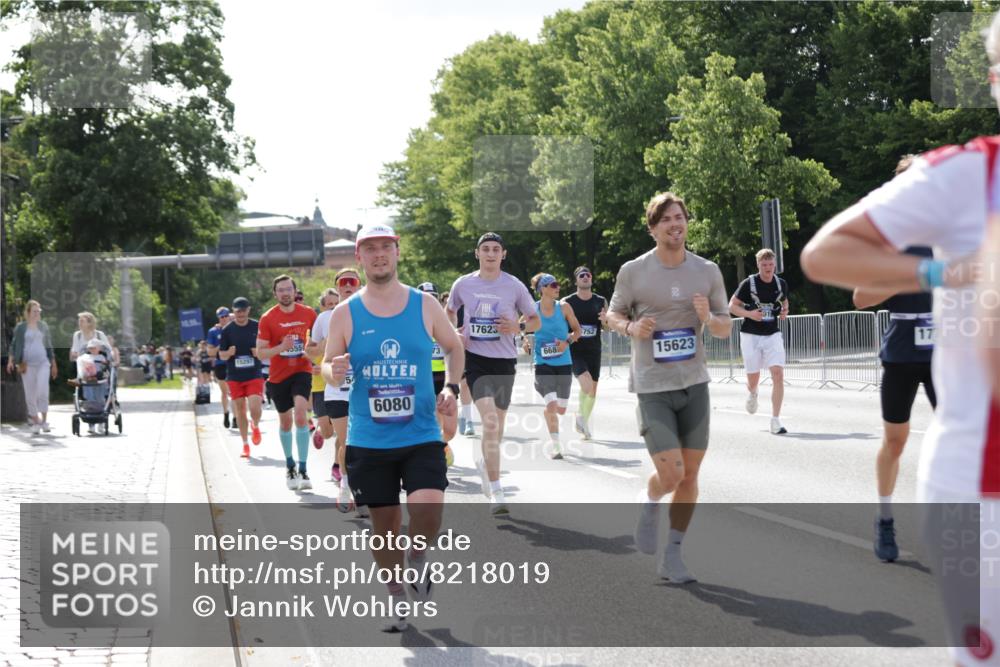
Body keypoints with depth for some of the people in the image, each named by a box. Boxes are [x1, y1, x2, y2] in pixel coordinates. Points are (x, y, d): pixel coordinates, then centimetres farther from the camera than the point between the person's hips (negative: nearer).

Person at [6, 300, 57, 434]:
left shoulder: (43, 326, 11)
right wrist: (11, 360, -4)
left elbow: (49, 346, 17)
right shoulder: (21, 327, 4)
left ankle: (44, 421, -5)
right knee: (30, 394, 1)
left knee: (43, 391, -13)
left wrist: (53, 364, 18)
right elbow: (14, 345, 7)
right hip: (27, 364, -1)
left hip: (43, 363, 1)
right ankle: (35, 423, 9)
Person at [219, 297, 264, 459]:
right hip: (234, 377, 1)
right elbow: (221, 355, 6)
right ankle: (245, 444, 17)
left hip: (254, 375, -1)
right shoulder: (227, 330, 1)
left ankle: (255, 427, 19)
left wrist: (260, 352, -13)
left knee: (255, 408, -15)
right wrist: (229, 353, -17)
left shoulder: (257, 327, 0)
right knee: (240, 411, 4)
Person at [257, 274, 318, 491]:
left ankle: (303, 469, -20)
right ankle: (290, 466, 33)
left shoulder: (308, 313, -3)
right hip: (278, 375, 1)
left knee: (300, 413, -22)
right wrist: (281, 347, -25)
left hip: (302, 370, -1)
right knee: (285, 422, 13)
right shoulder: (268, 319, -8)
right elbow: (260, 352, -9)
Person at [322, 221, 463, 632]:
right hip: (368, 440, 1)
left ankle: (418, 558, 13)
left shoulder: (424, 305, 1)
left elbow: (453, 347, 15)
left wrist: (451, 387, -1)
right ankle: (398, 600, 26)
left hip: (421, 436, -1)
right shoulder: (345, 314, -1)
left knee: (428, 508, -20)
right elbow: (327, 366, 5)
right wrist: (334, 372, -18)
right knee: (384, 522, 7)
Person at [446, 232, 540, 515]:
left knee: (497, 426, 13)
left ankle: (485, 464, 46)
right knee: (489, 421, -18)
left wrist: (518, 327, -15)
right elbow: (450, 311, 20)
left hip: (504, 361, 2)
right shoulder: (463, 284, 1)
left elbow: (535, 321, 6)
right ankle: (496, 493, -18)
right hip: (476, 359, -2)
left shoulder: (514, 286, -2)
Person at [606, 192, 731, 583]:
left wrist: (709, 318, -14)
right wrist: (631, 327, -13)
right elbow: (614, 314, 8)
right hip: (652, 386, -3)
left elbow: (725, 328, 9)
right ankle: (649, 505, 23)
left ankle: (672, 555, 18)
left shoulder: (708, 271, 4)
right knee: (670, 474, -12)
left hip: (695, 383, 3)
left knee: (690, 473, 4)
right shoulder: (633, 271, -4)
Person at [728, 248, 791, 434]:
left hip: (773, 335, 2)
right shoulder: (748, 283, -9)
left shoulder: (781, 284, 2)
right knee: (753, 379, 7)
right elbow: (732, 306, -2)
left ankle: (775, 420, -11)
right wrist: (749, 314, -19)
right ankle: (752, 394, 47)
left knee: (778, 374, -14)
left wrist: (784, 312, 0)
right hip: (750, 335, -2)